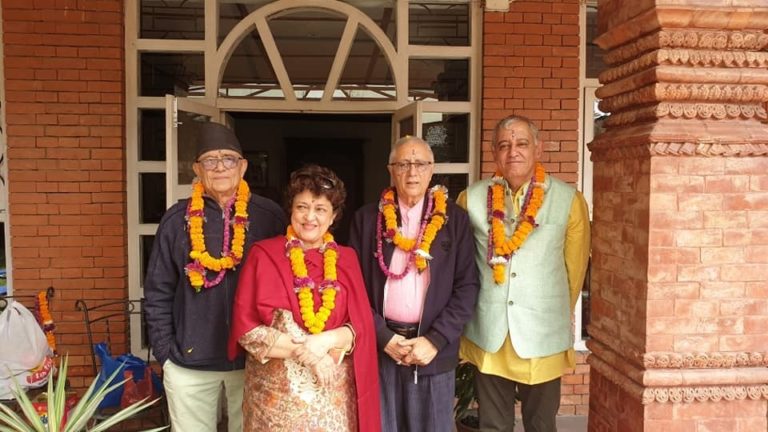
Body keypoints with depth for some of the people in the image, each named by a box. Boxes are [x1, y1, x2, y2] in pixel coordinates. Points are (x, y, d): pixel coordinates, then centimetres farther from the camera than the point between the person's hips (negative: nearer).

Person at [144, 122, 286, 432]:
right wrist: (165, 353, -1)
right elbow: (158, 293, 4)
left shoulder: (270, 216, -4)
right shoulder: (177, 220, -1)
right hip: (189, 363, 1)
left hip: (254, 360, 0)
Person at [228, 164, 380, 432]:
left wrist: (328, 341, -18)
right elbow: (245, 328, -8)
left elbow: (362, 326, 0)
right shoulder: (264, 254, -4)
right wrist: (303, 352, -15)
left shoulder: (346, 259, 4)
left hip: (333, 392, 2)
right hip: (275, 392, -2)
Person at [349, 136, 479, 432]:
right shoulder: (367, 218, 4)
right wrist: (382, 336, -8)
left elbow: (467, 286, -1)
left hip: (433, 349, 0)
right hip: (379, 346, 1)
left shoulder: (455, 219, 3)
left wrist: (436, 340, -10)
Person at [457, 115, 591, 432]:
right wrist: (471, 310, 9)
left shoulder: (569, 200, -5)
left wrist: (557, 315, 10)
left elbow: (575, 268, 4)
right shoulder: (471, 199, 0)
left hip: (543, 334, -1)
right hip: (488, 334, 1)